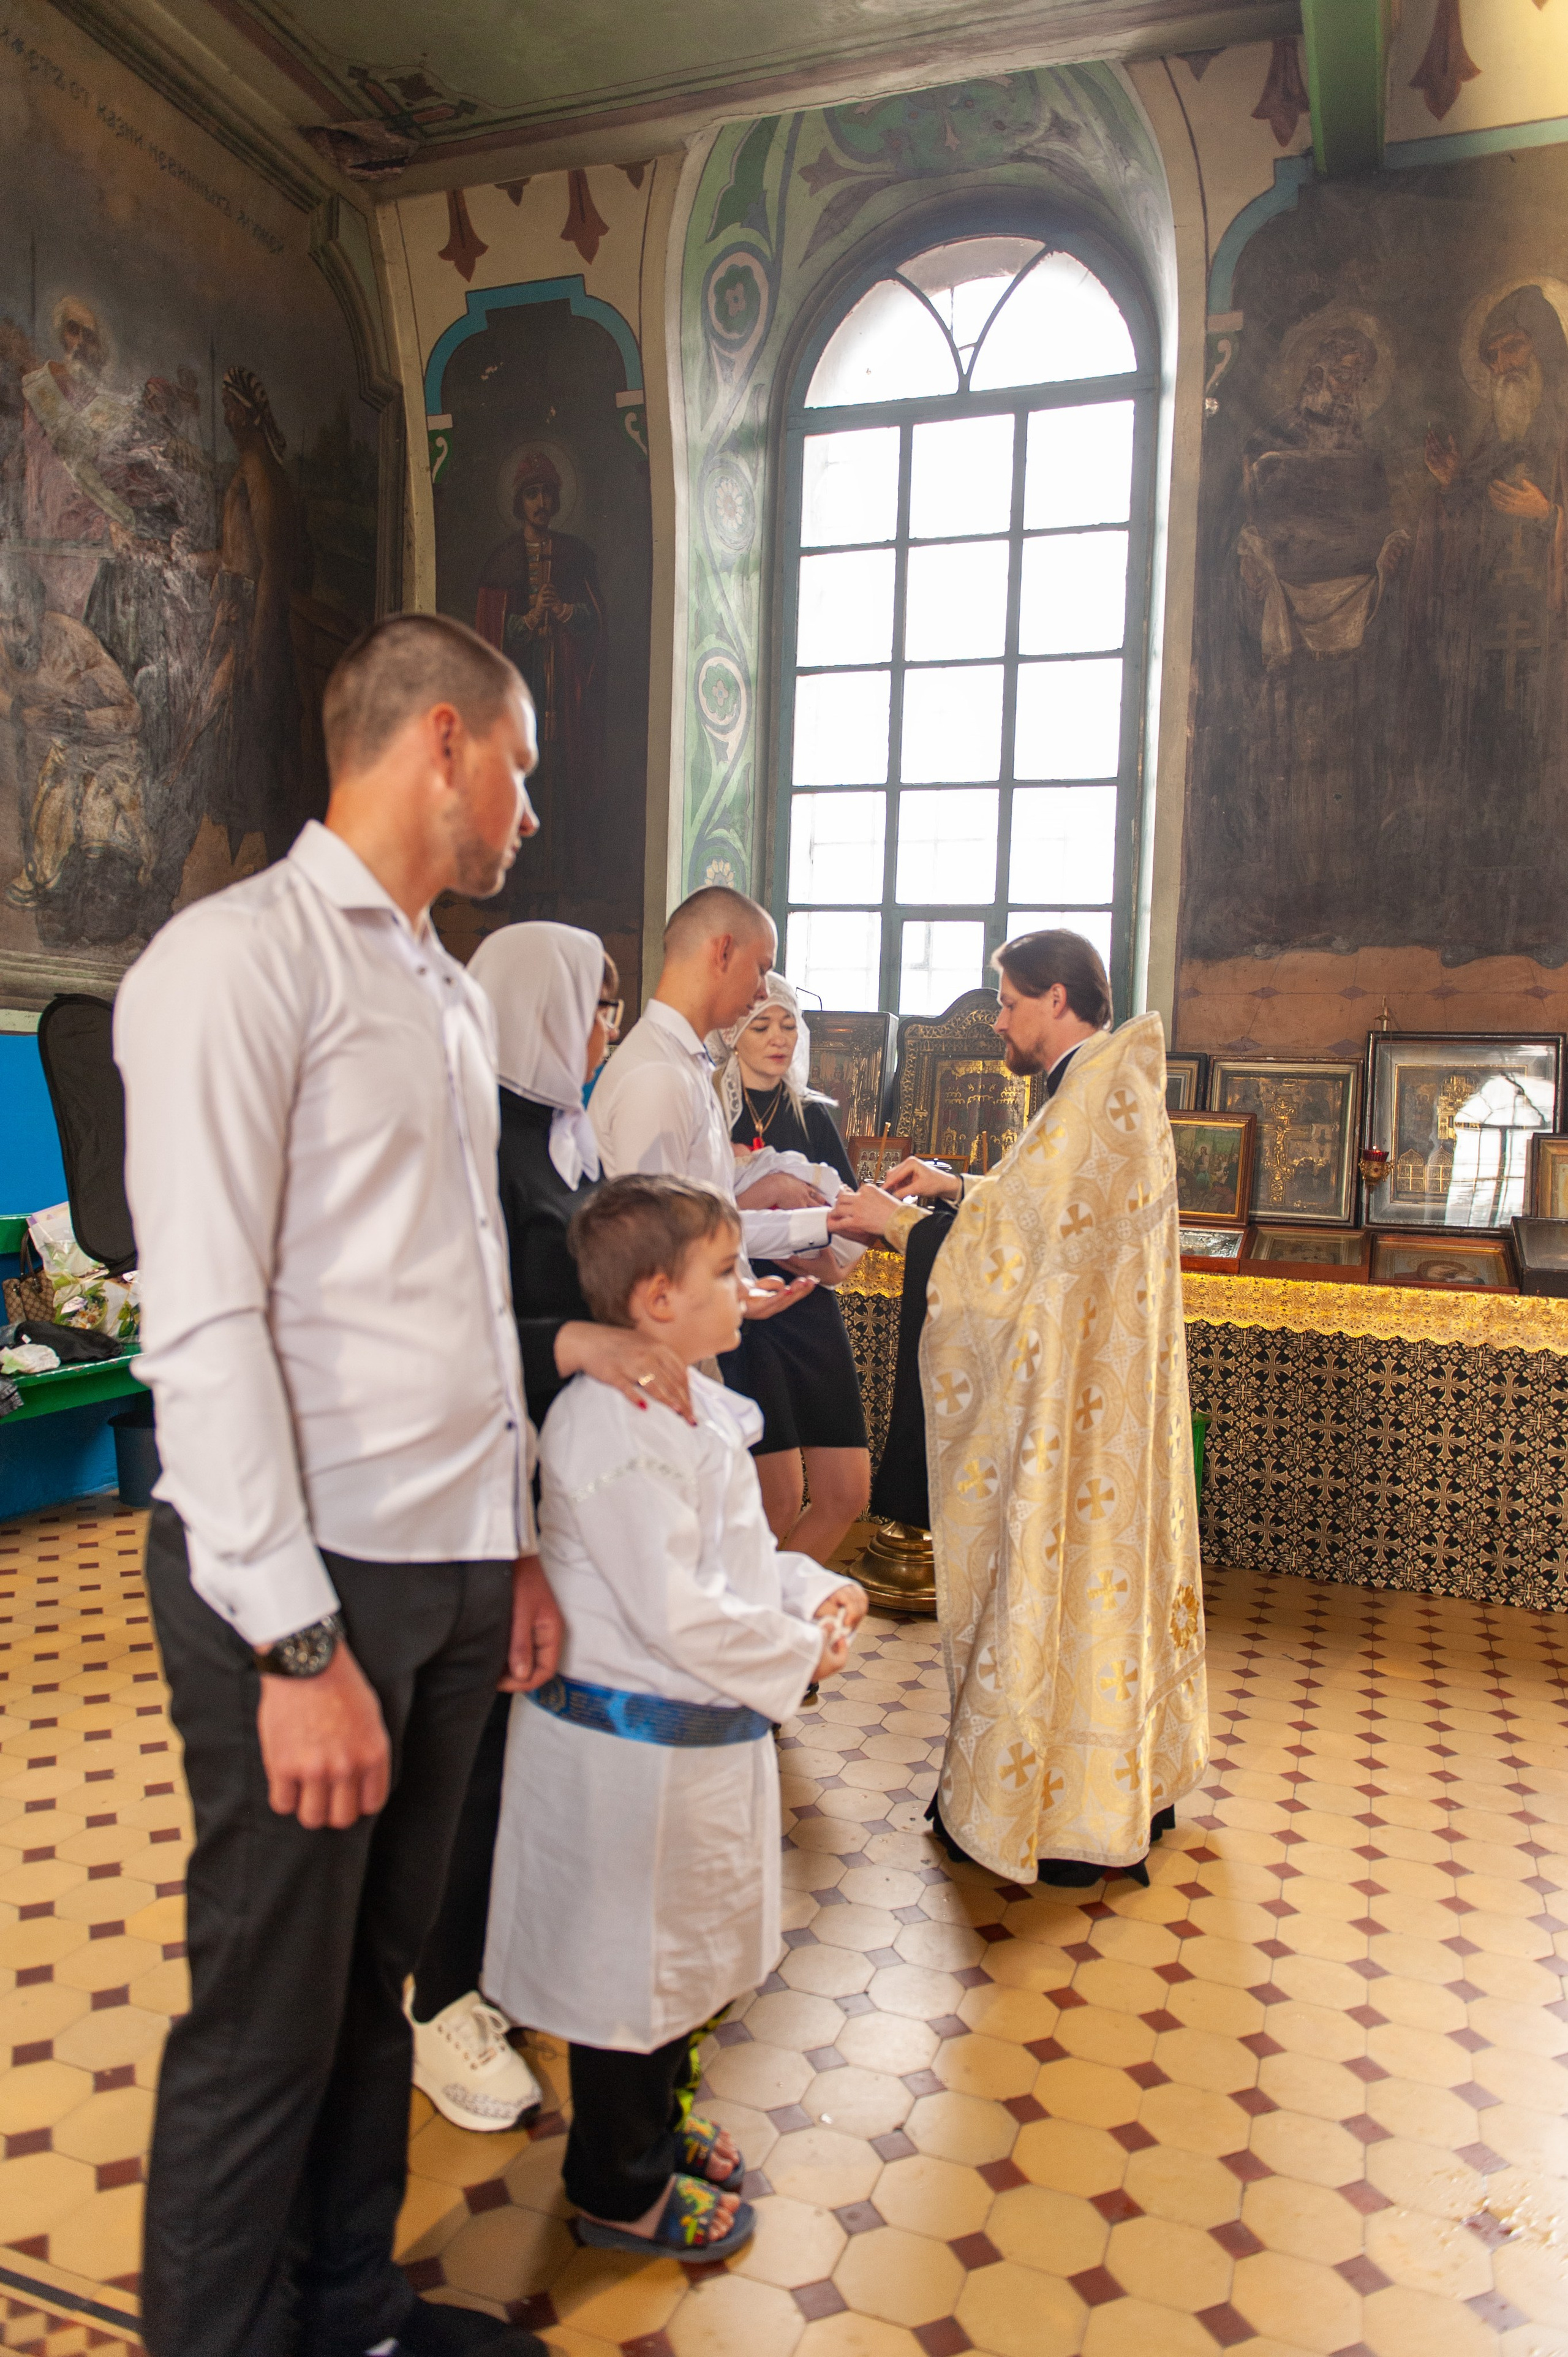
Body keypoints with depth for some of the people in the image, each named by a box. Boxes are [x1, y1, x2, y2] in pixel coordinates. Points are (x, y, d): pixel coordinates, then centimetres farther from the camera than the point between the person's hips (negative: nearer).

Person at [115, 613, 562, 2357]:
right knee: (265, 2027, 7)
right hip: (308, 1578, -8)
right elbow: (202, 1326, -17)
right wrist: (297, 1641, -19)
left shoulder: (453, 996, 15)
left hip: (453, 1572, 8)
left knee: (376, 1979, 20)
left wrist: (518, 1539, 15)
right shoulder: (237, 961, -11)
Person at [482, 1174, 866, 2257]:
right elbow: (676, 1612, -28)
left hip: (700, 1734, 10)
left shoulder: (700, 1407, 5)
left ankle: (658, 2126, 48)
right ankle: (621, 2189, 32)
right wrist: (799, 1653, -16)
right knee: (629, 1967, 11)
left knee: (680, 1952, 26)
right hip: (628, 1746, -10)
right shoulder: (610, 1429, -27)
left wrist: (818, 1589, -3)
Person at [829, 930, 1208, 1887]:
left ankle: (1054, 1815, 16)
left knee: (1048, 1574, 1)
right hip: (1113, 1380, 10)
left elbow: (1005, 1251, -21)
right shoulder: (1123, 1088, 10)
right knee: (1110, 1564, 18)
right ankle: (1131, 1781, 33)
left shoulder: (1091, 1102, -21)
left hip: (1066, 1394, -10)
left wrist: (896, 1221, -12)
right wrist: (958, 1186, 15)